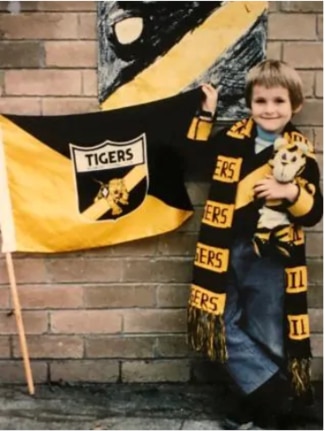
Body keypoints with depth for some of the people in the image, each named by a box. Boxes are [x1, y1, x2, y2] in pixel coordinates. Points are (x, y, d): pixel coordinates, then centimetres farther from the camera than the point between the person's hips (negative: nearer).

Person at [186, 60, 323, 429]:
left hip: (271, 259, -2)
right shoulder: (231, 138, 3)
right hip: (228, 252, 3)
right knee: (223, 327, 3)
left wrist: (291, 192, -24)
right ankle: (278, 392, 16)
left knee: (269, 338, 8)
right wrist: (205, 113, 7)